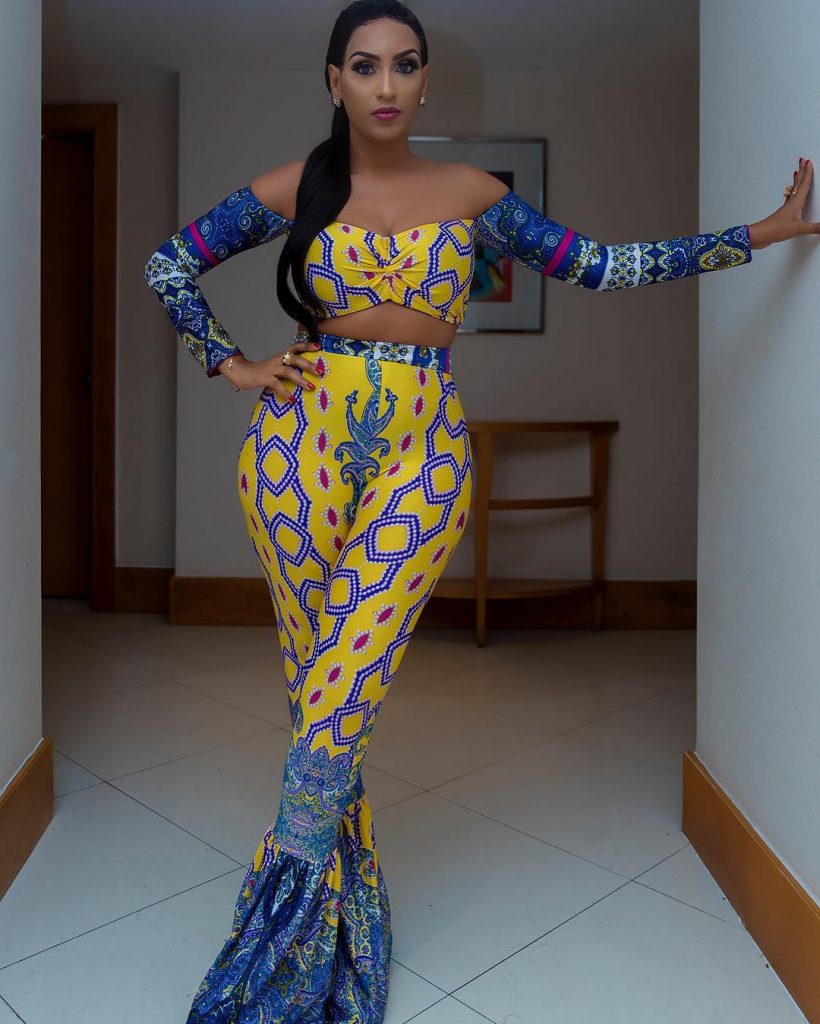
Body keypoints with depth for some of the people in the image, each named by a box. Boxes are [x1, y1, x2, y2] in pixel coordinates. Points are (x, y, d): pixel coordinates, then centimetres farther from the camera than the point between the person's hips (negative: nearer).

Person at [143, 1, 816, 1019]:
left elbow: (601, 265, 10)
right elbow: (167, 263, 16)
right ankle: (344, 872, 22)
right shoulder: (294, 189, 8)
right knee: (316, 667, 4)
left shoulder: (469, 192, 10)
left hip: (423, 446, 0)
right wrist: (232, 367, 5)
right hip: (305, 437, 1)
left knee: (349, 669, -10)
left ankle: (295, 881, 6)